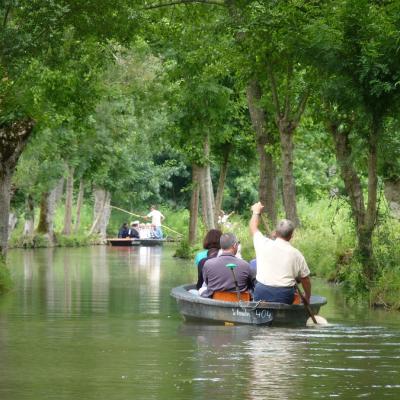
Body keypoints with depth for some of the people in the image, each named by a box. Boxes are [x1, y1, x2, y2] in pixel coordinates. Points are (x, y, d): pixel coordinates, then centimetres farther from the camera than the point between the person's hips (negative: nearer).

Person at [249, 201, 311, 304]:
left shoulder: (264, 245, 4)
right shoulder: (296, 254, 4)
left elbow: (253, 228, 25)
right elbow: (305, 279, 12)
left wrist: (256, 212, 44)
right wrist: (307, 298, 29)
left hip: (261, 293, 1)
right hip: (284, 295, -1)